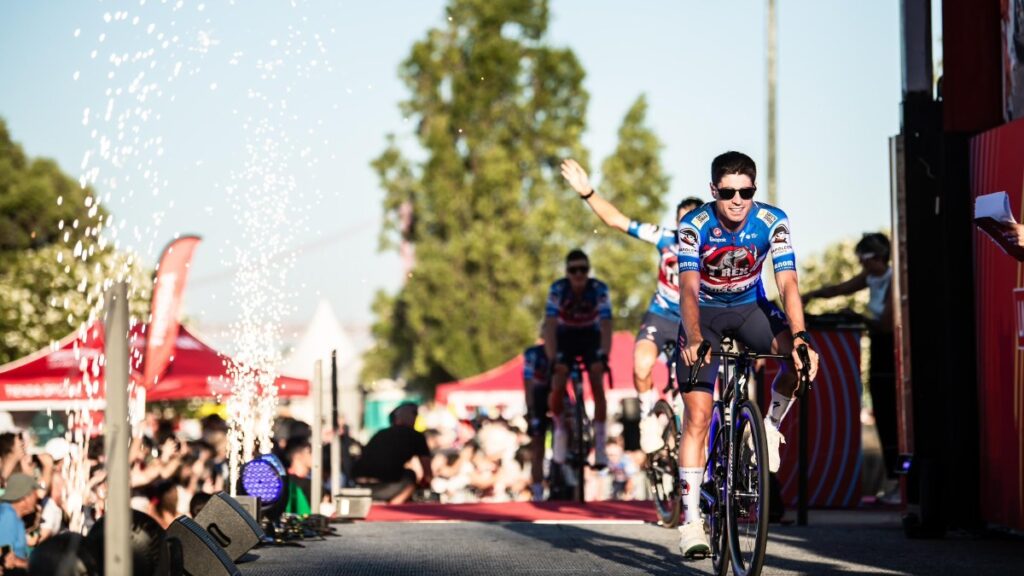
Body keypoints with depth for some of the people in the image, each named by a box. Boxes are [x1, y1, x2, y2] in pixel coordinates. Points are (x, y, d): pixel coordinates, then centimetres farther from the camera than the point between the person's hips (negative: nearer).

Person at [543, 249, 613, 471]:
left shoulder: (599, 290, -26)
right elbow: (549, 326, -29)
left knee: (597, 386, -18)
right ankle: (560, 428, 9)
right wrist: (552, 360, -40)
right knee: (557, 388, -18)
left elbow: (606, 325, -31)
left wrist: (604, 356, -45)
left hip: (591, 338, 0)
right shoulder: (558, 289, -25)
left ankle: (599, 443, -10)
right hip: (565, 338, 0)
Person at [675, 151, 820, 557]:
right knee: (697, 415, -11)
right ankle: (690, 517, -6)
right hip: (704, 313, -1)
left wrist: (799, 334, -43)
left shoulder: (772, 223, -21)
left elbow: (788, 283, -27)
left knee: (801, 353, -30)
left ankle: (771, 422, -3)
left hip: (750, 307, 1)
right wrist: (693, 338, -50)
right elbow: (689, 288, -33)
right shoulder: (694, 226, -24)